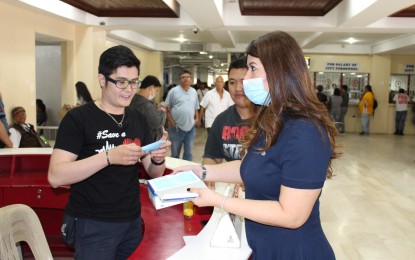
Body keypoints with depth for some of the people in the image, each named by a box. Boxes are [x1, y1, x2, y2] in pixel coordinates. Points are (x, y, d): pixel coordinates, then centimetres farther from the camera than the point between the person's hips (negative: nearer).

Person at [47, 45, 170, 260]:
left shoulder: (138, 120, 5)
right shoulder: (78, 118, -11)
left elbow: (153, 174, 9)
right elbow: (55, 177, -19)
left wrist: (158, 159, -14)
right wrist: (109, 156, -29)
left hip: (132, 222, 5)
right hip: (93, 225, -5)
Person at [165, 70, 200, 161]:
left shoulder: (194, 92, 10)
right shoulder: (174, 91, -6)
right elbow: (167, 107, -5)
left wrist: (197, 118, 4)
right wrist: (170, 121, -12)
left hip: (191, 127, 4)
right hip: (176, 127, -4)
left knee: (188, 151, 11)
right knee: (175, 151, 7)